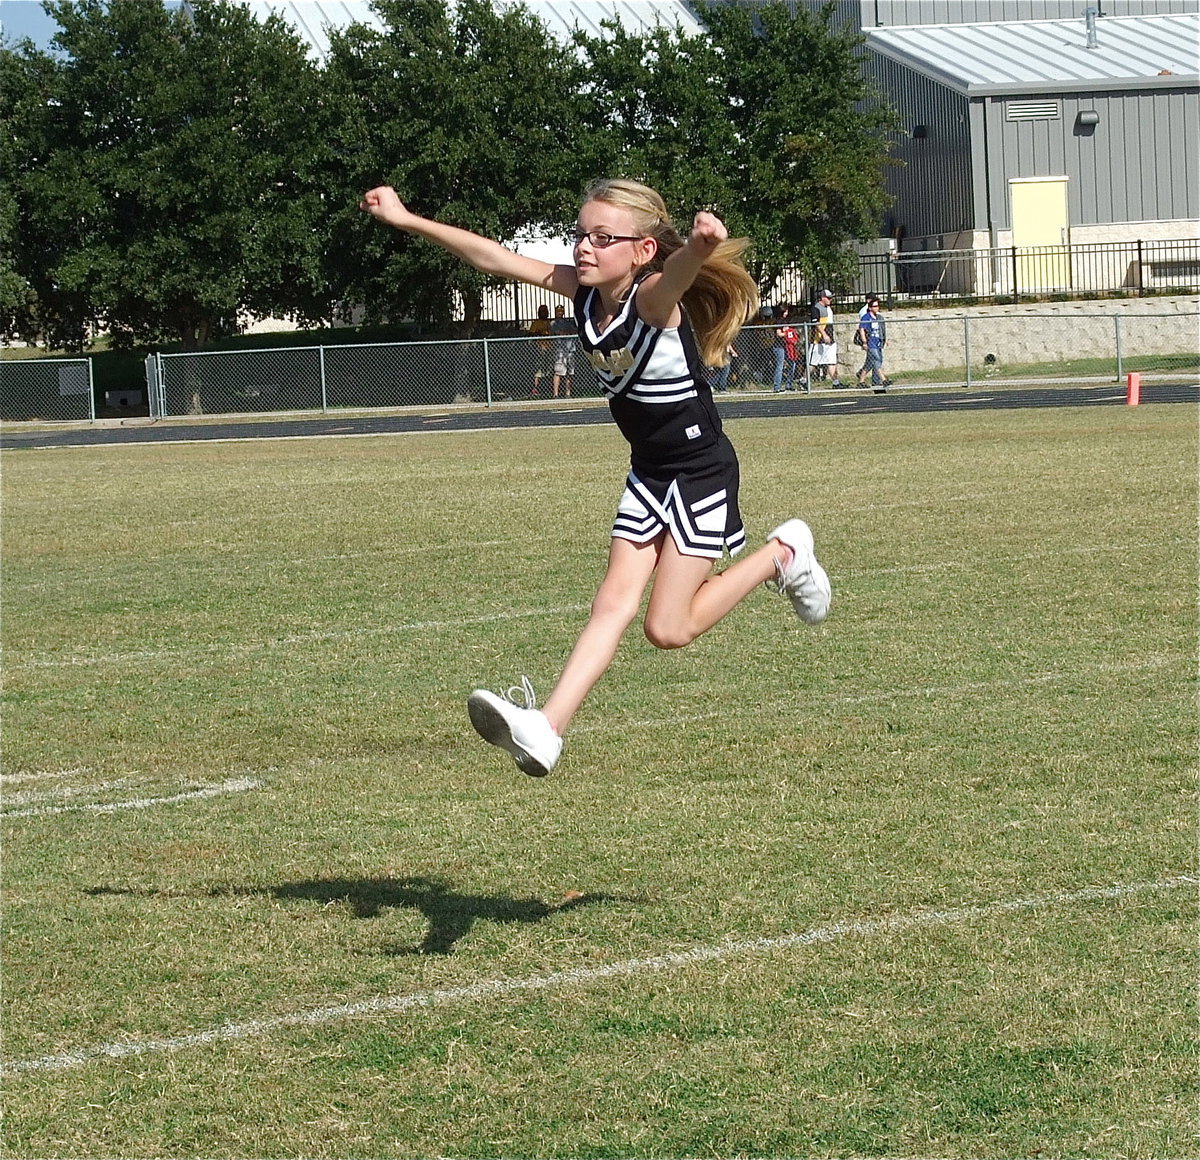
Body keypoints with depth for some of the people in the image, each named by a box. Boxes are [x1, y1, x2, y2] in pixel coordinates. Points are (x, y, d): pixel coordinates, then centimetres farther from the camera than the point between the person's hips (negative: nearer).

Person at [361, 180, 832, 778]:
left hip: (700, 470, -7)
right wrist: (408, 220, 0)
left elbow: (679, 270, -51)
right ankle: (546, 727, -13)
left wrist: (702, 243, -75)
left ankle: (780, 555, 13)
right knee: (614, 600, -4)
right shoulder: (585, 292, -6)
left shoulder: (654, 299, -26)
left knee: (666, 628, -5)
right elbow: (496, 259, -1)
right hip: (648, 472, 7)